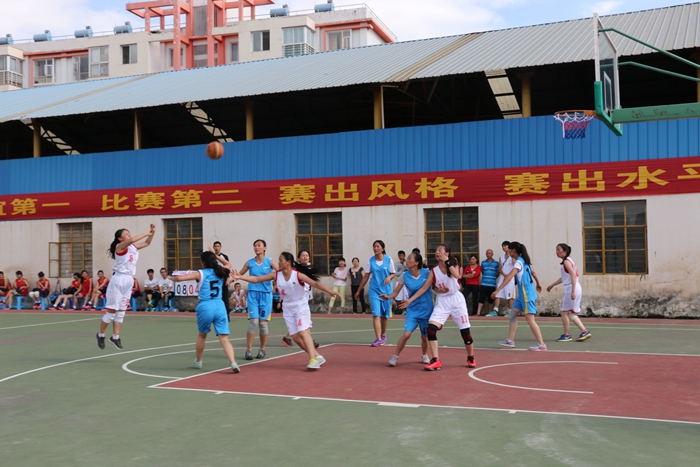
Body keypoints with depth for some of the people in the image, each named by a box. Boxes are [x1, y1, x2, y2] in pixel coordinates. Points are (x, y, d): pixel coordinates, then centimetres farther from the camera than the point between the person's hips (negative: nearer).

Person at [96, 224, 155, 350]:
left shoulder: (133, 247, 10)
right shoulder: (120, 246, -11)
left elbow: (147, 243, 19)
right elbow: (132, 240, -29)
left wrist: (152, 233, 1)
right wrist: (147, 233, -23)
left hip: (129, 281, 8)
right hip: (119, 280, -8)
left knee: (121, 312, 9)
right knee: (111, 310, -1)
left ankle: (115, 337, 15)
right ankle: (101, 335, 14)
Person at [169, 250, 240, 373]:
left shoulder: (200, 273, 0)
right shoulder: (221, 272, 11)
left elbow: (179, 278, -5)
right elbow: (228, 264, 35)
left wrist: (169, 277, 15)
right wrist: (216, 256, 34)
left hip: (205, 307, -2)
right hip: (219, 306, 2)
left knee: (202, 335, 23)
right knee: (224, 339, -2)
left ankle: (198, 361, 38)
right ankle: (233, 363, -20)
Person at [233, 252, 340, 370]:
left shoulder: (298, 275, -16)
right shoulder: (276, 274, -3)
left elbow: (315, 283, -21)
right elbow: (257, 279, -1)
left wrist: (330, 292, -31)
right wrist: (240, 277, -10)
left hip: (301, 307, -5)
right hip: (288, 309, 5)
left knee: (303, 333, -19)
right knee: (295, 337, 3)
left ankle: (313, 360, -20)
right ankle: (317, 356, 15)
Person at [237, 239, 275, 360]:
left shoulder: (270, 262, 2)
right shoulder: (249, 262, 6)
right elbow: (239, 275, 12)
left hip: (266, 294, 0)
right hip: (253, 293, 0)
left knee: (263, 322, 1)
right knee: (253, 321, -10)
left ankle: (262, 349, 17)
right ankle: (248, 350, -2)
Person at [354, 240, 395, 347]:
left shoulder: (389, 260, -2)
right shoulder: (370, 261, 1)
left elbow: (393, 274, 6)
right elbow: (366, 277, 7)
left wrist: (389, 277, -17)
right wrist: (359, 291, 9)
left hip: (386, 290, 0)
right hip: (374, 290, 0)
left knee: (384, 315, 11)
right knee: (376, 314, -12)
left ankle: (383, 335, 32)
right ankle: (378, 339, -15)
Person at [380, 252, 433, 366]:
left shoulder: (427, 273, -8)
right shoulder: (405, 276, -5)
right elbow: (396, 291, -2)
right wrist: (389, 297, -20)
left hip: (426, 309, 0)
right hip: (412, 309, 0)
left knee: (425, 336, 10)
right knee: (406, 334, -14)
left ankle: (424, 355, 39)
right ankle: (395, 357, 2)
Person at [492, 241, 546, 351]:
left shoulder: (519, 262, -17)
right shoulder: (524, 261, 11)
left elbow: (509, 277, -27)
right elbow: (533, 272, 25)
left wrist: (497, 290, -31)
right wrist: (538, 284, 42)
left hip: (527, 294, -10)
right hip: (523, 294, 10)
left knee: (530, 319, -7)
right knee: (512, 313, 11)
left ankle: (541, 344, -3)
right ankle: (510, 340, 14)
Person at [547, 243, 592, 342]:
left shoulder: (566, 261, -12)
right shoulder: (567, 261, 18)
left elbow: (573, 276, -21)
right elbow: (563, 278, 27)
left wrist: (573, 291, -26)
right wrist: (552, 285, 31)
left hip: (571, 289, -10)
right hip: (569, 289, 10)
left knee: (564, 312, -1)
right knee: (570, 313, 13)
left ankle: (567, 335, 7)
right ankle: (584, 331, 13)